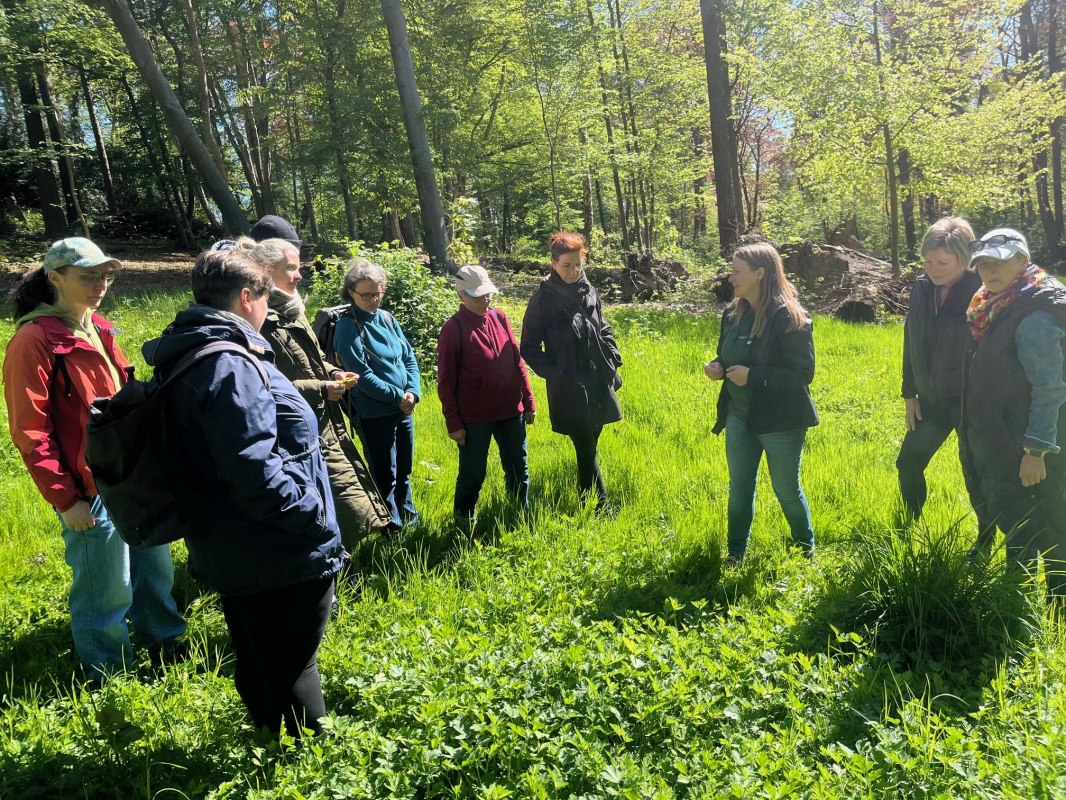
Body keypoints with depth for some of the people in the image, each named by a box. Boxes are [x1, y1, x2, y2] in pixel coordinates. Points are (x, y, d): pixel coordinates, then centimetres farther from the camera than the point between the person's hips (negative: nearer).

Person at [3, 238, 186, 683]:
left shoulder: (98, 331, 10)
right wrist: (64, 499, -15)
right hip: (90, 492, -8)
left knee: (155, 570, 21)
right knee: (107, 591, 7)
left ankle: (163, 642, 42)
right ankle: (108, 677, 28)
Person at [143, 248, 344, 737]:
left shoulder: (187, 358, 7)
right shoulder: (229, 365, -24)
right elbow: (255, 475, -31)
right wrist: (316, 514, -19)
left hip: (235, 556, 10)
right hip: (279, 559, -10)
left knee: (258, 669, 25)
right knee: (292, 675, 7)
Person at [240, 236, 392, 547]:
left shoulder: (291, 311, 13)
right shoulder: (260, 322, -19)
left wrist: (332, 372, 6)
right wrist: (321, 389, -20)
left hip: (324, 425, 10)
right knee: (354, 509, -8)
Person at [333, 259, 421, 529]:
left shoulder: (387, 318, 5)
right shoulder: (347, 327, -13)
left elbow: (409, 357, 7)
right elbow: (363, 375, -17)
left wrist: (413, 392, -8)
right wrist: (397, 396, -14)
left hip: (403, 409, 6)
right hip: (374, 414, -6)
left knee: (404, 470, 20)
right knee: (385, 475, 7)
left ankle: (409, 516, 39)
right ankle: (393, 528, 23)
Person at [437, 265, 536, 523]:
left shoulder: (499, 318, 3)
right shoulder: (453, 329, -11)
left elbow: (517, 362, 9)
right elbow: (446, 381, -9)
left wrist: (528, 401, 9)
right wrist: (453, 423, -9)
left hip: (511, 411, 5)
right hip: (474, 418, -5)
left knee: (519, 470, 16)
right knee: (473, 474, 8)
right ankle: (464, 518, 29)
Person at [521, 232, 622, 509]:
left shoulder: (588, 292, 5)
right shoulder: (542, 299, -10)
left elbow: (603, 331, 17)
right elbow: (529, 347, -5)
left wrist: (612, 359, 5)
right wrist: (553, 373, -13)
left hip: (598, 383, 5)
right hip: (568, 390, -5)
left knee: (589, 446, 16)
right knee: (586, 450, 0)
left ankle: (587, 497, 31)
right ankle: (601, 506, 11)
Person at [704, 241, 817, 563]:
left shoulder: (789, 318, -17)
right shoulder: (734, 313, 3)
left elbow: (803, 373, -20)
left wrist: (753, 376, -25)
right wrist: (717, 366, -7)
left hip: (780, 421, -6)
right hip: (739, 417, 6)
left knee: (786, 490, 9)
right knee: (739, 487, 14)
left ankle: (805, 550, 33)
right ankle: (735, 554, 29)